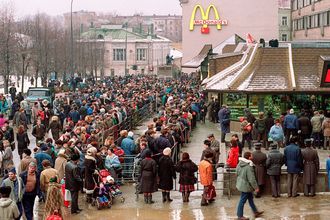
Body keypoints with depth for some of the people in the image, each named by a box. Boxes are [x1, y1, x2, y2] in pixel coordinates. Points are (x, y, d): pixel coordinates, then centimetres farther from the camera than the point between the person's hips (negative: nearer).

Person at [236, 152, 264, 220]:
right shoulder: (248, 167, -29)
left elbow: (237, 173, 12)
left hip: (241, 184, 9)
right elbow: (251, 179, -25)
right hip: (246, 186, -9)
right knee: (242, 200, 4)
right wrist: (256, 187, -15)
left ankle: (255, 212, 36)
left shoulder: (240, 163, -2)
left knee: (250, 198, 22)